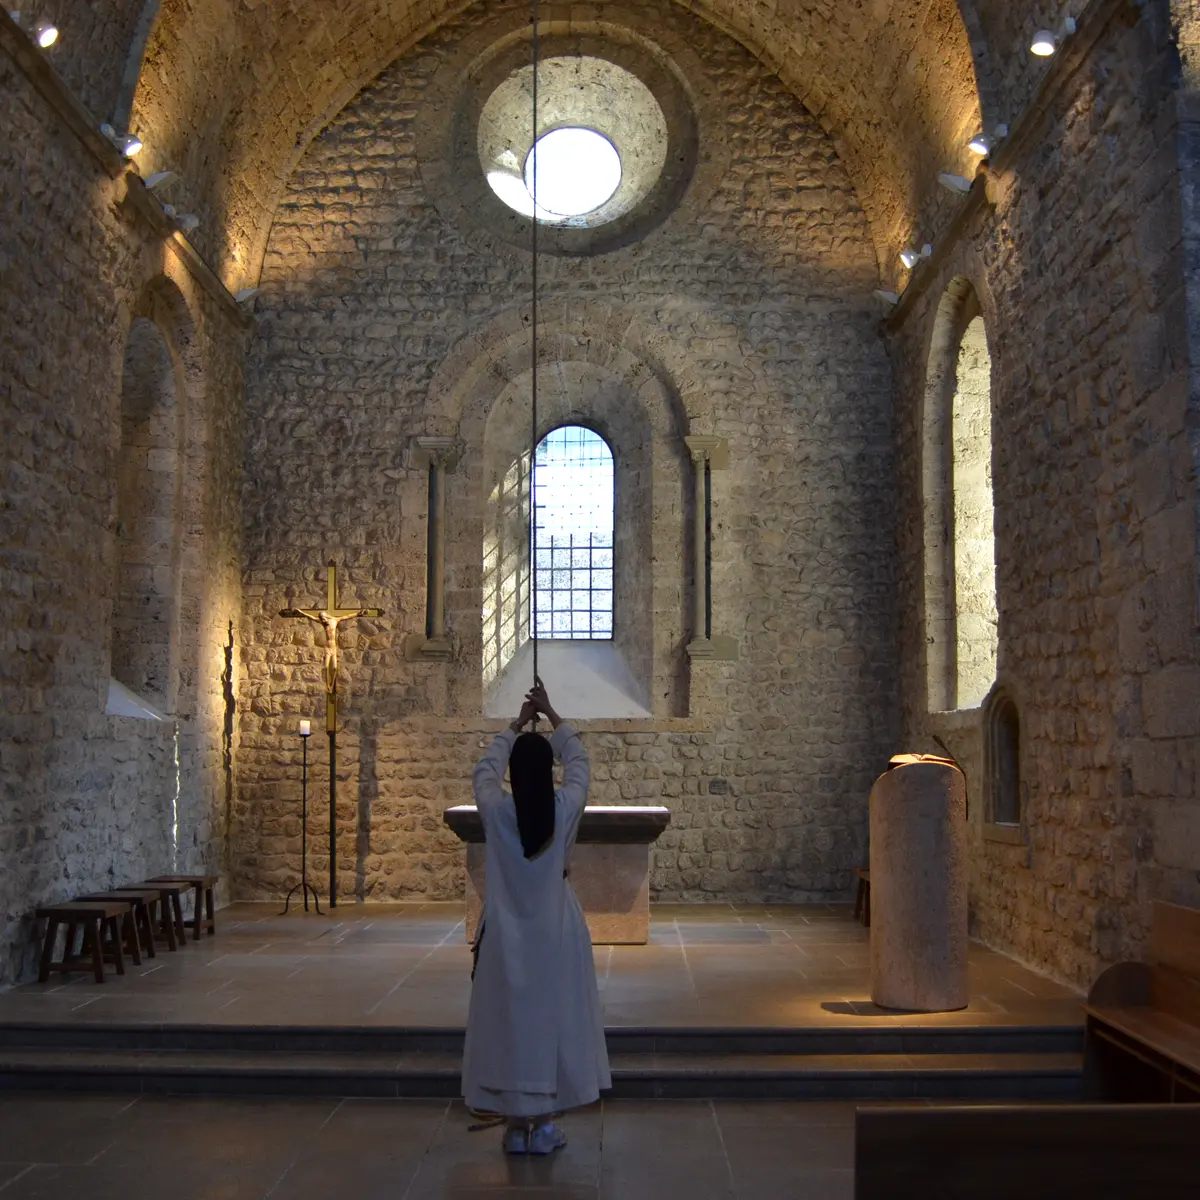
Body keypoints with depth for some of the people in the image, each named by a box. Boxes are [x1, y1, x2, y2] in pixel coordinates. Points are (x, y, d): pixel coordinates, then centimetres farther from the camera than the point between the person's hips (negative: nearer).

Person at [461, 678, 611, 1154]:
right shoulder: (566, 809, -11)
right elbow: (579, 762, 8)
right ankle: (544, 1124, 14)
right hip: (555, 936, 0)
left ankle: (517, 1125, 11)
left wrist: (517, 724, 19)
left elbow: (484, 769, 10)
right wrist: (551, 714, 18)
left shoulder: (495, 810, -11)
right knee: (553, 1022, 9)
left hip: (507, 939, 0)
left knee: (509, 1024, 6)